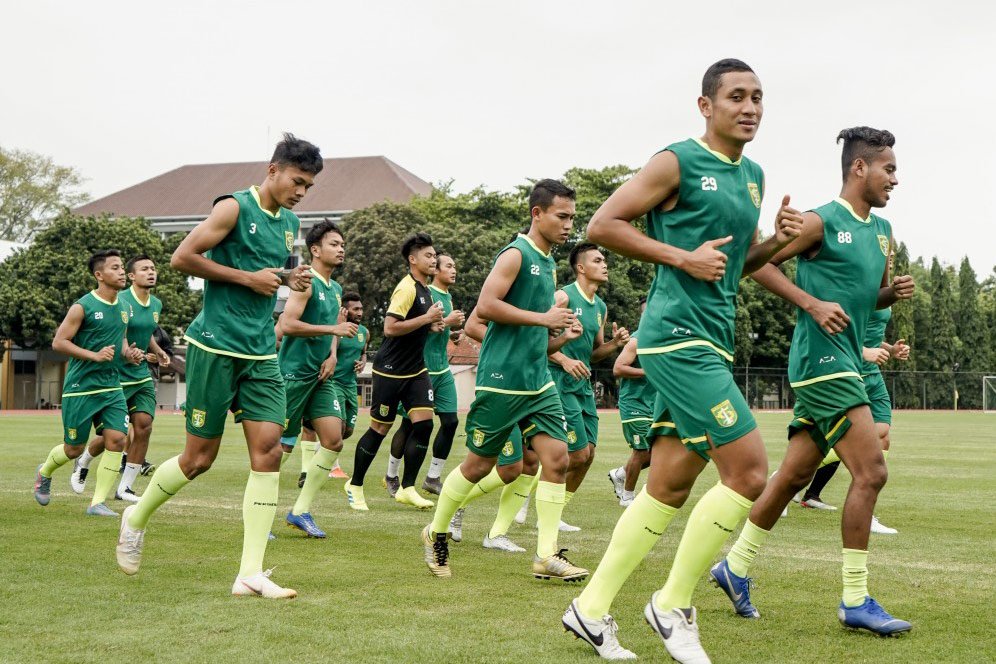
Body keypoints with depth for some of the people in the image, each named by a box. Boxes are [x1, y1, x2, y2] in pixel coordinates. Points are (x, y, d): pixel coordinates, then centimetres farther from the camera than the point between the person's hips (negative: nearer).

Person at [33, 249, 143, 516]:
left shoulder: (123, 307, 10)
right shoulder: (83, 307, -11)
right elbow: (58, 342, -12)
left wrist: (128, 353, 3)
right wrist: (94, 355, -21)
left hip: (111, 386, 6)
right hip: (81, 387, -5)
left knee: (117, 439, -10)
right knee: (74, 448, 5)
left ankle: (98, 502, -2)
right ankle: (44, 473, 39)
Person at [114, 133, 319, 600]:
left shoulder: (290, 224, 14)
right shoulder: (235, 207, -9)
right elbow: (182, 258, -12)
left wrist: (290, 280, 6)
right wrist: (250, 277, -14)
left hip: (262, 354, 6)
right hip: (215, 347, -6)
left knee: (268, 451, -6)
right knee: (199, 457, 1)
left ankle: (251, 574, -4)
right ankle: (136, 517, 30)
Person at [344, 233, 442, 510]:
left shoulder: (424, 289, 14)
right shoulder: (407, 288, -15)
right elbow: (390, 328, -24)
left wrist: (432, 325, 8)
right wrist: (427, 318, -20)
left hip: (415, 369, 8)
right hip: (391, 370, -8)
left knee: (424, 422, -5)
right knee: (380, 428, 0)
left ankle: (407, 488, 2)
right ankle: (354, 485, 16)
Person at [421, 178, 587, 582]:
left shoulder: (549, 265, 17)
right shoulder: (516, 254, -9)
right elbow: (485, 306, -21)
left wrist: (558, 331, 10)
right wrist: (543, 318, -19)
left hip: (539, 381, 8)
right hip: (501, 380, -8)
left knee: (557, 457, -5)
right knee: (479, 464, 3)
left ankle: (547, 556, -2)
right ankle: (436, 533, 24)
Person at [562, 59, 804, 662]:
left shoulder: (754, 176, 18)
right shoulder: (678, 162, -7)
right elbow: (602, 225, -8)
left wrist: (777, 241, 7)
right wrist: (682, 256, -14)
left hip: (713, 342, 9)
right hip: (677, 334, -9)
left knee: (670, 484, 9)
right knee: (750, 471, -13)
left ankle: (593, 608, 18)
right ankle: (674, 606, 1)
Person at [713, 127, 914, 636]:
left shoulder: (881, 230, 16)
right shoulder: (821, 222, -9)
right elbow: (758, 263, -10)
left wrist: (894, 291, 3)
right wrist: (812, 303, -17)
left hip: (845, 363, 9)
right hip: (824, 359, -9)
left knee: (795, 474, 13)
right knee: (871, 472, -11)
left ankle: (735, 568, 24)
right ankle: (855, 602, -4)